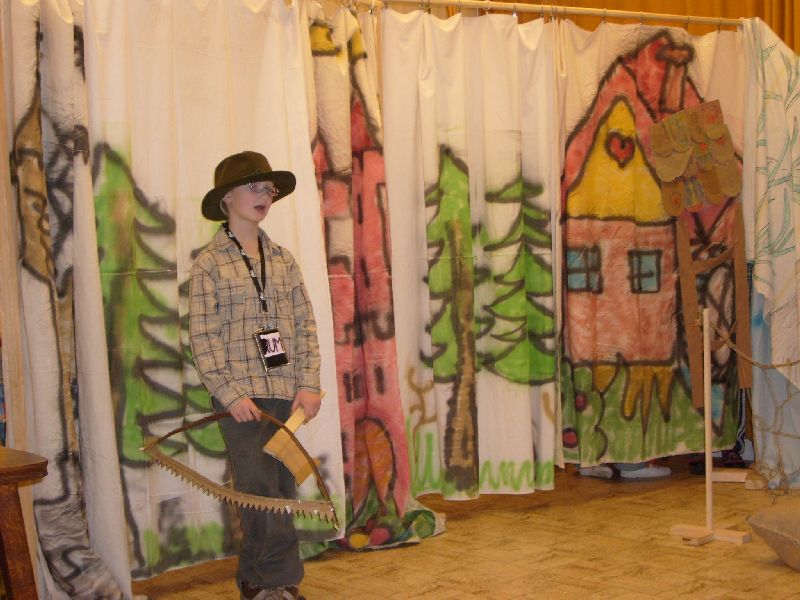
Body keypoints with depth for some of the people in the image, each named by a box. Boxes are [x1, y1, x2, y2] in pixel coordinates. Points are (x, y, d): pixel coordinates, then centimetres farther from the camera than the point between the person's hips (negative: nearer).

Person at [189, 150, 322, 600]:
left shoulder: (282, 258, 11)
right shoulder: (210, 263, -2)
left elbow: (306, 324, 8)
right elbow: (202, 337, -7)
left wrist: (309, 384, -2)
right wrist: (231, 393, -14)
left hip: (287, 394, 5)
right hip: (240, 396, -5)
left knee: (282, 487, 8)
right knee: (261, 488, -5)